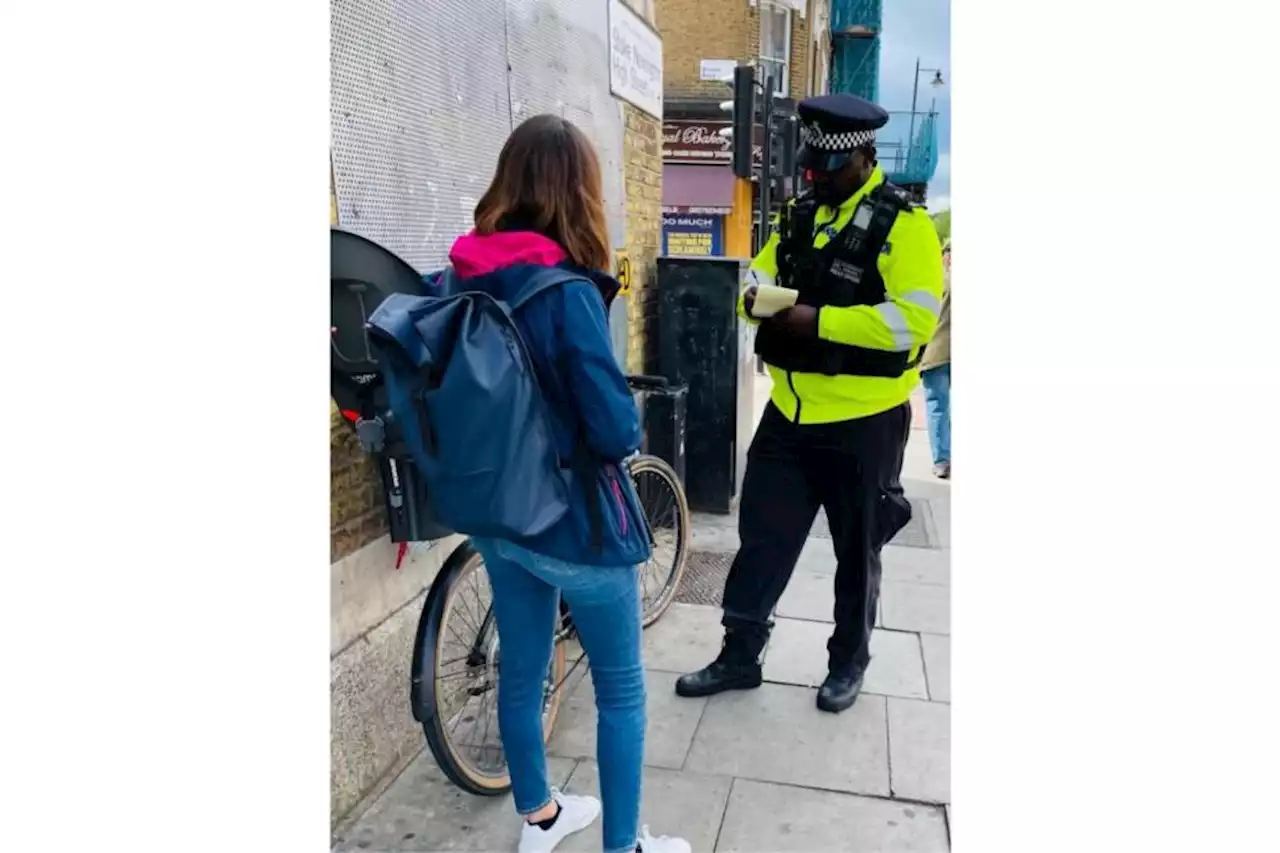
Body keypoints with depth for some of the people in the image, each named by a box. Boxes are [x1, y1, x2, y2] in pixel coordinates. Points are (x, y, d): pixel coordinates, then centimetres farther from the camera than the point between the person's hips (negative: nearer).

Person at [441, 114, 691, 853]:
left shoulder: (461, 281, -2)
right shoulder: (567, 292, -23)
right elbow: (618, 430, -23)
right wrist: (629, 427, -3)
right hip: (578, 520, -7)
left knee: (522, 670, 22)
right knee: (622, 692, 13)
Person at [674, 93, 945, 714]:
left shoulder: (902, 223, -12)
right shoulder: (800, 215, 9)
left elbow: (913, 318, -22)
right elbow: (760, 273, 14)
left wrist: (817, 319, -24)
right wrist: (758, 294, -11)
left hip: (862, 420, -5)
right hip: (790, 410, 6)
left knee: (856, 548, 13)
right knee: (762, 535, 11)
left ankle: (849, 660, 34)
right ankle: (739, 653, 26)